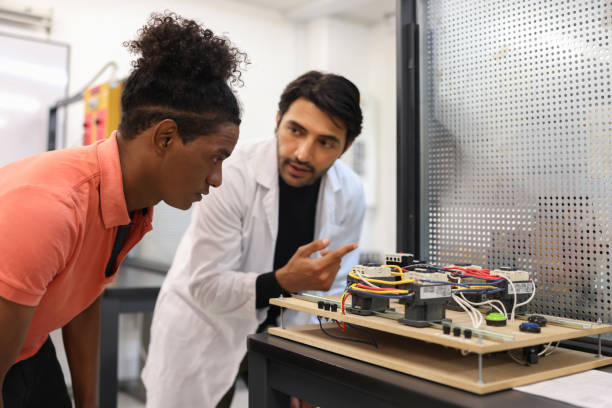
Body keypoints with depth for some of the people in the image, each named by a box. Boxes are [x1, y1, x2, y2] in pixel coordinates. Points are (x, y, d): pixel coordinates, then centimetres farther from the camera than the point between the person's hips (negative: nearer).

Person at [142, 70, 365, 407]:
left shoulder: (350, 193, -14)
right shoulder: (230, 174, -27)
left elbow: (331, 286, -5)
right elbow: (205, 285, -24)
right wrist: (283, 282, -39)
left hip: (275, 325, 4)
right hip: (204, 327, -3)